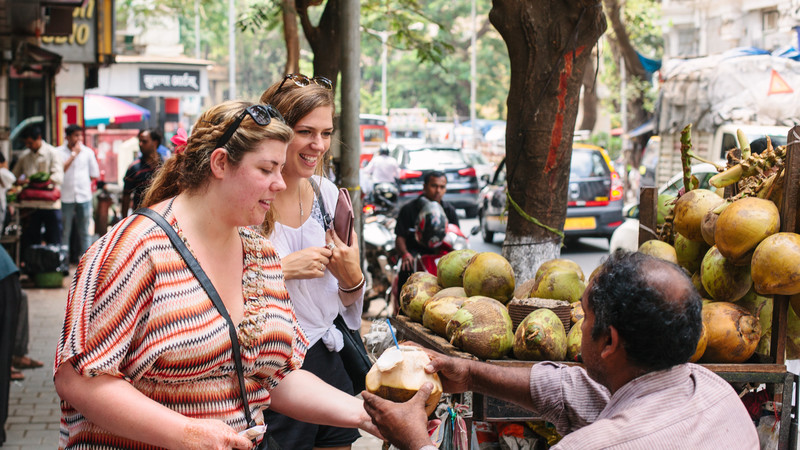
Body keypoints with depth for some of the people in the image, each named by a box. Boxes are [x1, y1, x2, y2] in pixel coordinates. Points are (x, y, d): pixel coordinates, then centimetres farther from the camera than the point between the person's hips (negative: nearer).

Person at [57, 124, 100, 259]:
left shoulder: (88, 152, 7)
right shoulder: (59, 152, -1)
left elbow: (94, 174, 14)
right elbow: (60, 170, -14)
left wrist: (84, 184, 5)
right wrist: (74, 154, -11)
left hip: (84, 196, 2)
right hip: (66, 197, -2)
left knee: (84, 232, 7)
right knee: (64, 232, 0)